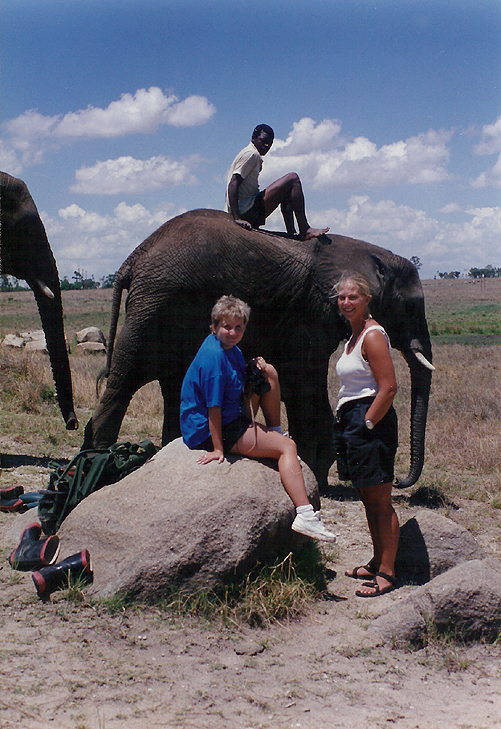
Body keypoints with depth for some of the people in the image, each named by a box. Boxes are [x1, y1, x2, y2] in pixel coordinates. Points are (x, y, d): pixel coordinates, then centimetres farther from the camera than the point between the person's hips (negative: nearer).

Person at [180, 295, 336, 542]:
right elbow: (213, 406, -27)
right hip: (209, 431, -10)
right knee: (287, 447, -13)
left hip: (233, 417, 10)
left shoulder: (228, 346, 4)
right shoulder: (213, 357, -26)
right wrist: (218, 449, -26)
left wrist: (255, 370, -2)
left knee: (269, 373, 15)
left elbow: (239, 383, 19)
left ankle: (275, 432, 20)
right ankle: (305, 516, -23)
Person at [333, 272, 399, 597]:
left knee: (380, 502, -3)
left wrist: (367, 424, -18)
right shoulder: (354, 336, 16)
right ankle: (378, 563, 27)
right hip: (353, 421, 10)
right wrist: (348, 423, 15)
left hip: (373, 421, -10)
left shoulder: (373, 335, -14)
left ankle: (387, 573, 4)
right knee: (368, 499, 16)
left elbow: (388, 388, -20)